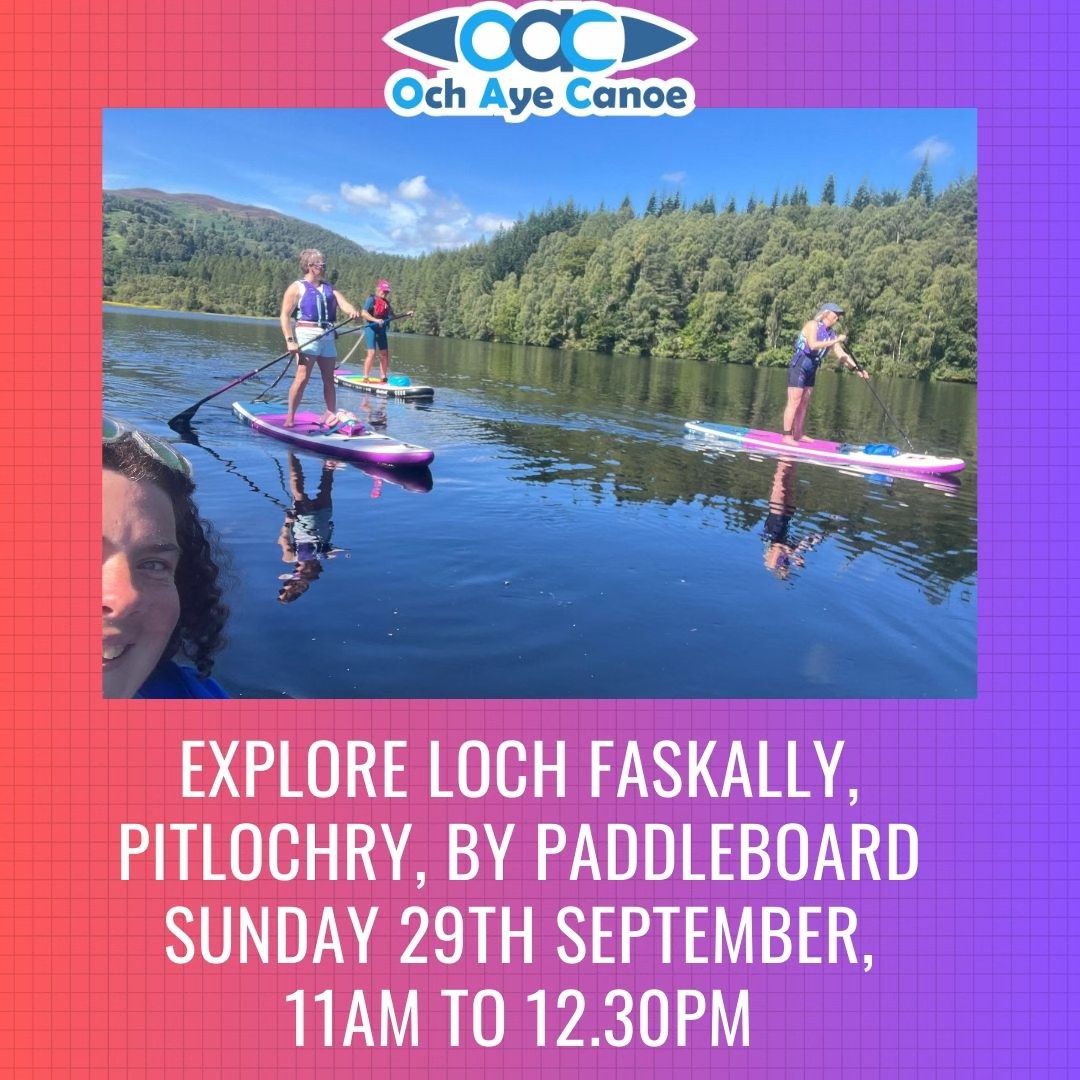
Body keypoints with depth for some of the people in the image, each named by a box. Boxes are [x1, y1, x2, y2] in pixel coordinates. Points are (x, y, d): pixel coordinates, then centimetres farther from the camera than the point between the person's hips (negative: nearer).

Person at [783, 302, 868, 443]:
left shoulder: (832, 334, 11)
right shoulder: (812, 325, -11)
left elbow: (841, 354, 7)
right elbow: (813, 345, -27)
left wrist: (856, 368, -4)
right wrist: (835, 341, -26)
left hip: (811, 370, 9)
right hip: (798, 366, -8)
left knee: (804, 404, 10)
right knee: (794, 402, -10)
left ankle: (798, 435, 16)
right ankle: (787, 436, -10)